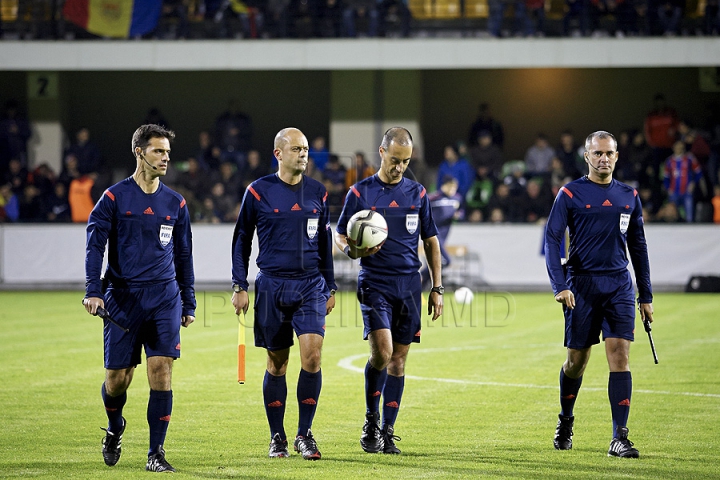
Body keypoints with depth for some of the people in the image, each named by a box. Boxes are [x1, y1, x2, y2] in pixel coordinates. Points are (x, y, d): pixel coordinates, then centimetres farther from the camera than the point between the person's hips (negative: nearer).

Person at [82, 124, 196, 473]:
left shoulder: (175, 203, 10)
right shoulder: (114, 198, 0)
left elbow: (184, 254, 18)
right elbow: (95, 244, -3)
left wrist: (188, 303, 17)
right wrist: (93, 290, -15)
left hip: (164, 297, 2)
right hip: (122, 297, -2)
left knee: (161, 369, -11)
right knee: (118, 376, 2)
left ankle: (156, 453, -6)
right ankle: (114, 430, 34)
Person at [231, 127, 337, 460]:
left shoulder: (317, 192, 8)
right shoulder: (259, 191, 0)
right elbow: (242, 239, 5)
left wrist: (330, 288, 15)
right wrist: (239, 286, 0)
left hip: (311, 286, 1)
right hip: (272, 286, -1)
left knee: (312, 356, -12)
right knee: (277, 363, 5)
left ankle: (304, 434, -1)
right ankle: (277, 437, 16)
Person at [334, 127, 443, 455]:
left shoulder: (417, 193, 9)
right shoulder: (360, 193, 1)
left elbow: (431, 241, 15)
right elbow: (340, 235, 5)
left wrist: (437, 288, 10)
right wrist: (352, 250, -19)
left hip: (409, 285, 3)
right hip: (374, 284, -3)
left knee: (399, 358, 4)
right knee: (382, 352, -17)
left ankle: (387, 432, 11)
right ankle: (370, 423, 0)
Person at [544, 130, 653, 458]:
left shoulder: (629, 196, 10)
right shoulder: (570, 194, -1)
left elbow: (638, 246, 16)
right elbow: (551, 239, -5)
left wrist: (646, 296, 14)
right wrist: (560, 286, -16)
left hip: (619, 285, 2)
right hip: (582, 284, -2)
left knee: (619, 355, -10)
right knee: (577, 360, 5)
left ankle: (619, 437, -11)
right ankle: (565, 421, 31)